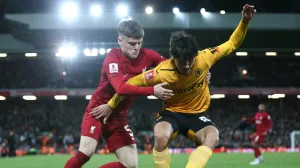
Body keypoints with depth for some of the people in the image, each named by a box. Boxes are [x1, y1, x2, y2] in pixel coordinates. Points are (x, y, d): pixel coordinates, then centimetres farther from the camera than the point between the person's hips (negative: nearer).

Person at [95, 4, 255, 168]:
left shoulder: (204, 58, -20)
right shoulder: (162, 72, -26)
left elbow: (231, 43, -6)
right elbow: (132, 83, -13)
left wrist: (244, 22, -21)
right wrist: (110, 106, -5)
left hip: (197, 114, 2)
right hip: (172, 113, -2)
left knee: (212, 137, -32)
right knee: (160, 136, -37)